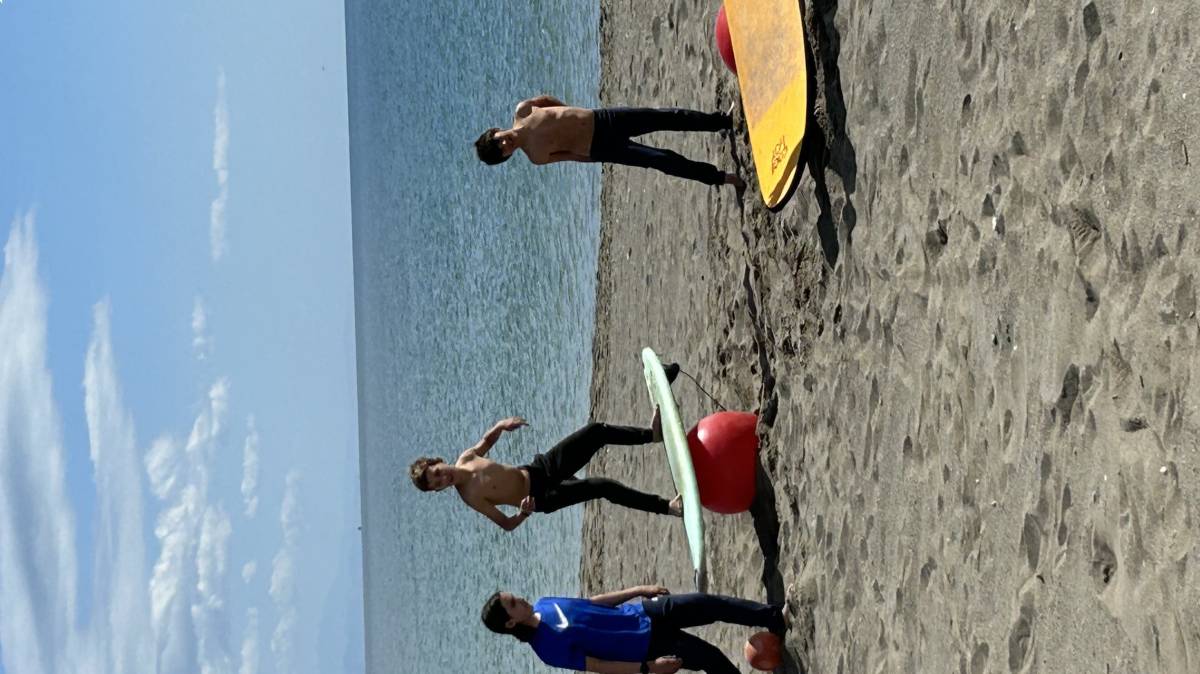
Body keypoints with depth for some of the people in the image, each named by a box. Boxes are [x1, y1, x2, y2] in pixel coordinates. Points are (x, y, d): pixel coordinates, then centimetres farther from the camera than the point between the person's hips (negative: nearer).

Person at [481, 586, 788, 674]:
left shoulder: (543, 605, -3)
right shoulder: (549, 649, -23)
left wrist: (640, 590, 10)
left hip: (644, 613, 6)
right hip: (648, 645, -6)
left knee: (713, 604, 3)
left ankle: (774, 617, 24)